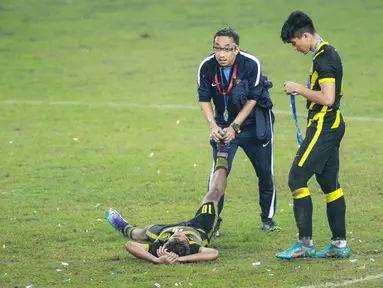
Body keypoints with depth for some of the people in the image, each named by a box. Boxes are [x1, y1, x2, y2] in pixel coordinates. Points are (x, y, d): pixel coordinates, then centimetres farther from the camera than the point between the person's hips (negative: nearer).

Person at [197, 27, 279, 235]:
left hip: (253, 123, -1)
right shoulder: (207, 67, -18)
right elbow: (204, 100, -7)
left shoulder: (251, 64, -24)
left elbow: (252, 100, -17)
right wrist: (213, 126, -20)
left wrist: (234, 127, -22)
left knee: (265, 172, 5)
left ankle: (267, 218, 23)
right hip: (224, 125, 1)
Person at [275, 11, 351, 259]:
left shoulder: (324, 58, -17)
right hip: (332, 126, 11)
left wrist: (299, 89, -15)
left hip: (324, 127, -11)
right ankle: (340, 244, 15)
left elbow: (328, 98, -25)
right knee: (330, 184, 12)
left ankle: (305, 243, -8)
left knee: (297, 179, -10)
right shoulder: (328, 53, 14)